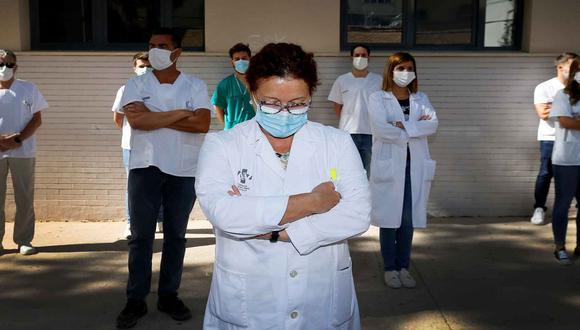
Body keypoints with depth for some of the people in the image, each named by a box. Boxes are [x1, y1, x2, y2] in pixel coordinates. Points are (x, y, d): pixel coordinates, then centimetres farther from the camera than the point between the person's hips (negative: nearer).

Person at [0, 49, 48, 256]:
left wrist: (17, 139, -11)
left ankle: (24, 241, 11)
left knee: (25, 198, 1)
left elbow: (37, 120, 3)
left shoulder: (28, 89, 5)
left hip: (23, 152, 0)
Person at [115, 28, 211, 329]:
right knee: (140, 235, 4)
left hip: (184, 171, 0)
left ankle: (169, 295, 22)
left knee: (176, 235, 9)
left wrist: (154, 116, -13)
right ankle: (136, 300, 14)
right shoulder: (136, 84, 3)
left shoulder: (195, 86, 1)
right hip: (145, 167, 0)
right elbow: (136, 120, -15)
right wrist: (178, 114, -13)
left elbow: (202, 124, -14)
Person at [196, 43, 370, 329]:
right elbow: (220, 211, -21)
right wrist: (312, 202, -18)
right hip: (246, 306, -1)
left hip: (325, 304, 2)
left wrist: (274, 230, -19)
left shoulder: (338, 143, 0)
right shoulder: (221, 145, -4)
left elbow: (358, 214, -13)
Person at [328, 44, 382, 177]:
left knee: (369, 172, 6)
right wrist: (349, 121, 7)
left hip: (371, 133, 0)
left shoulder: (378, 80, 3)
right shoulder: (342, 80, 4)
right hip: (348, 133, 0)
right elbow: (337, 107, 9)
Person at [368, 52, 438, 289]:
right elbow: (381, 129, -16)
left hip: (415, 167, 3)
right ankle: (390, 268, 13)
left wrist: (403, 126, -16)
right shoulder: (378, 98, 0)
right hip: (388, 165, -3)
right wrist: (416, 129, -8)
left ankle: (404, 266, 18)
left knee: (409, 219, 6)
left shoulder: (421, 99, 13)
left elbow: (433, 125, -4)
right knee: (389, 218, 1)